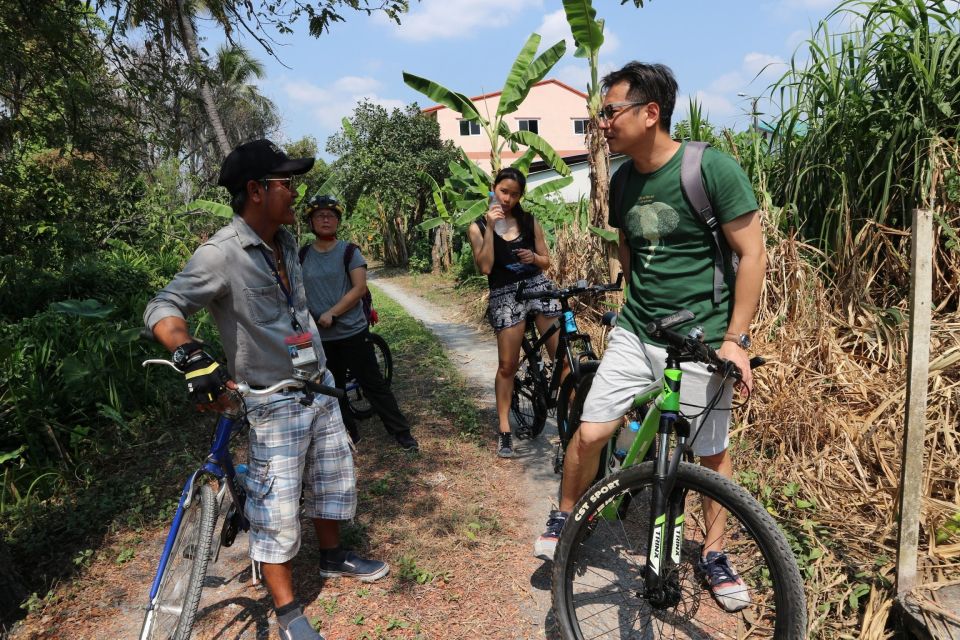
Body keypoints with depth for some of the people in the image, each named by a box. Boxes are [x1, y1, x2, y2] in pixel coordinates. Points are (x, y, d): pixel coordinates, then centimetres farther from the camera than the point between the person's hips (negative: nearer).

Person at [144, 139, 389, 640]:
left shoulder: (285, 241, 4)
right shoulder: (221, 254, -20)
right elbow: (164, 308, -23)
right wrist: (191, 356, -41)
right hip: (275, 402, -8)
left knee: (333, 477, 21)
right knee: (277, 508, 3)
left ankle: (333, 557, 45)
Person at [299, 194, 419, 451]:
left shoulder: (349, 251, -4)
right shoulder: (303, 255, 4)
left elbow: (359, 288, -12)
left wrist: (331, 313, -18)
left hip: (353, 332, -3)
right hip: (320, 337, 4)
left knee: (373, 384, 0)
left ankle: (402, 433, 10)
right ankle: (348, 434, 31)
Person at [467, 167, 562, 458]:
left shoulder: (529, 221, 7)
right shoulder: (479, 227, 1)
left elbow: (546, 261, 12)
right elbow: (485, 267, -12)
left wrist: (533, 257, -10)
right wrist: (490, 228, -15)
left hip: (539, 287, 2)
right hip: (505, 296, -2)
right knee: (507, 366, 0)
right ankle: (504, 431, 11)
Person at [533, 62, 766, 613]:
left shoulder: (713, 168, -12)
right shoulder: (623, 182, 4)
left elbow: (752, 253, -10)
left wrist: (736, 338, -14)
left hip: (702, 339, -3)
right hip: (636, 334, 4)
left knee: (713, 451, 10)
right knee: (590, 432, -3)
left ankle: (715, 555, 33)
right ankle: (564, 518, 23)